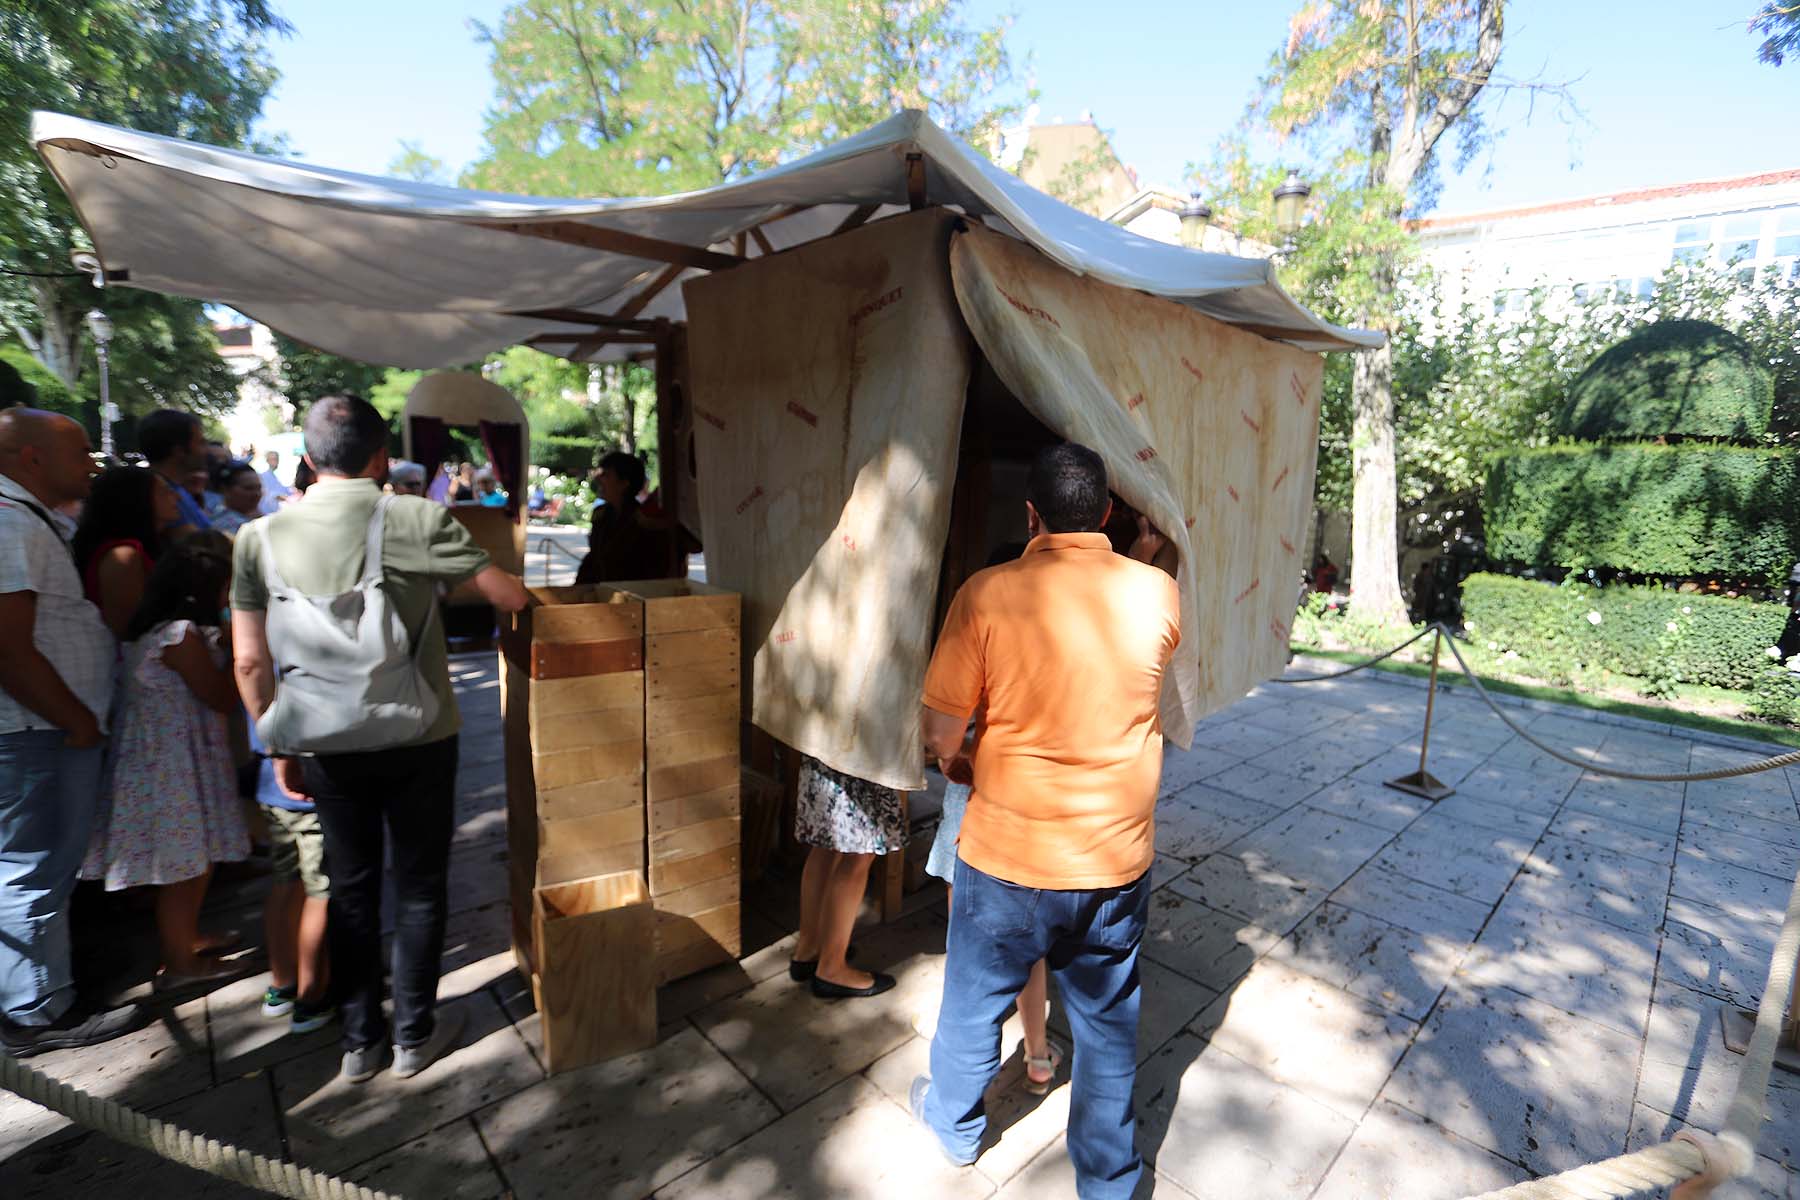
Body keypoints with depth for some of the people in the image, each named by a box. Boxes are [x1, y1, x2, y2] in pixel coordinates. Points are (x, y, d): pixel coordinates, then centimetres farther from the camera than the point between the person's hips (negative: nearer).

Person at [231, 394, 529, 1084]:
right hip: (417, 739, -3)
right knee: (419, 886, 13)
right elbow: (510, 598, -10)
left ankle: (358, 1042, 31)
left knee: (351, 890, 18)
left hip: (325, 745, 3)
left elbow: (250, 662, 2)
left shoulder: (260, 538, -1)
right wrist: (513, 595, 14)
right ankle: (414, 1036, 27)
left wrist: (280, 748, 12)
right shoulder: (417, 521, -13)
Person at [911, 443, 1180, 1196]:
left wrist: (956, 766, 7)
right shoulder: (1157, 594, -9)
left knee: (977, 999, 24)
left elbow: (942, 732, -16)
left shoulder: (987, 594, -18)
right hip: (1118, 859, 2)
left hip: (1007, 853, -2)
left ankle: (954, 1123, 50)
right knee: (1108, 1023, 23)